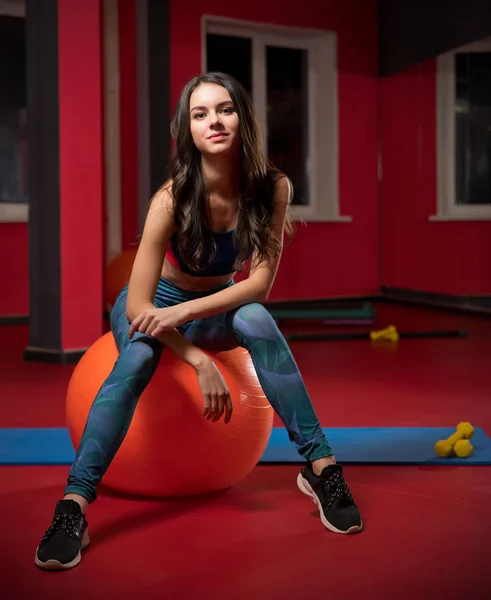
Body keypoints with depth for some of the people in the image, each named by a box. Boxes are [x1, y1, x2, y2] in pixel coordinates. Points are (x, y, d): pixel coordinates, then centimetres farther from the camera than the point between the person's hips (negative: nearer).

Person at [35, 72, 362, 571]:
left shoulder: (272, 188, -20)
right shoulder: (173, 198, -27)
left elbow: (261, 281, -22)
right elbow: (138, 305, -26)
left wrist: (185, 311, -34)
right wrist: (199, 361, -35)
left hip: (217, 306, 2)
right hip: (153, 308, -2)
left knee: (257, 320, -32)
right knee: (137, 356, -35)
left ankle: (320, 466, -27)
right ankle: (73, 504, -40)